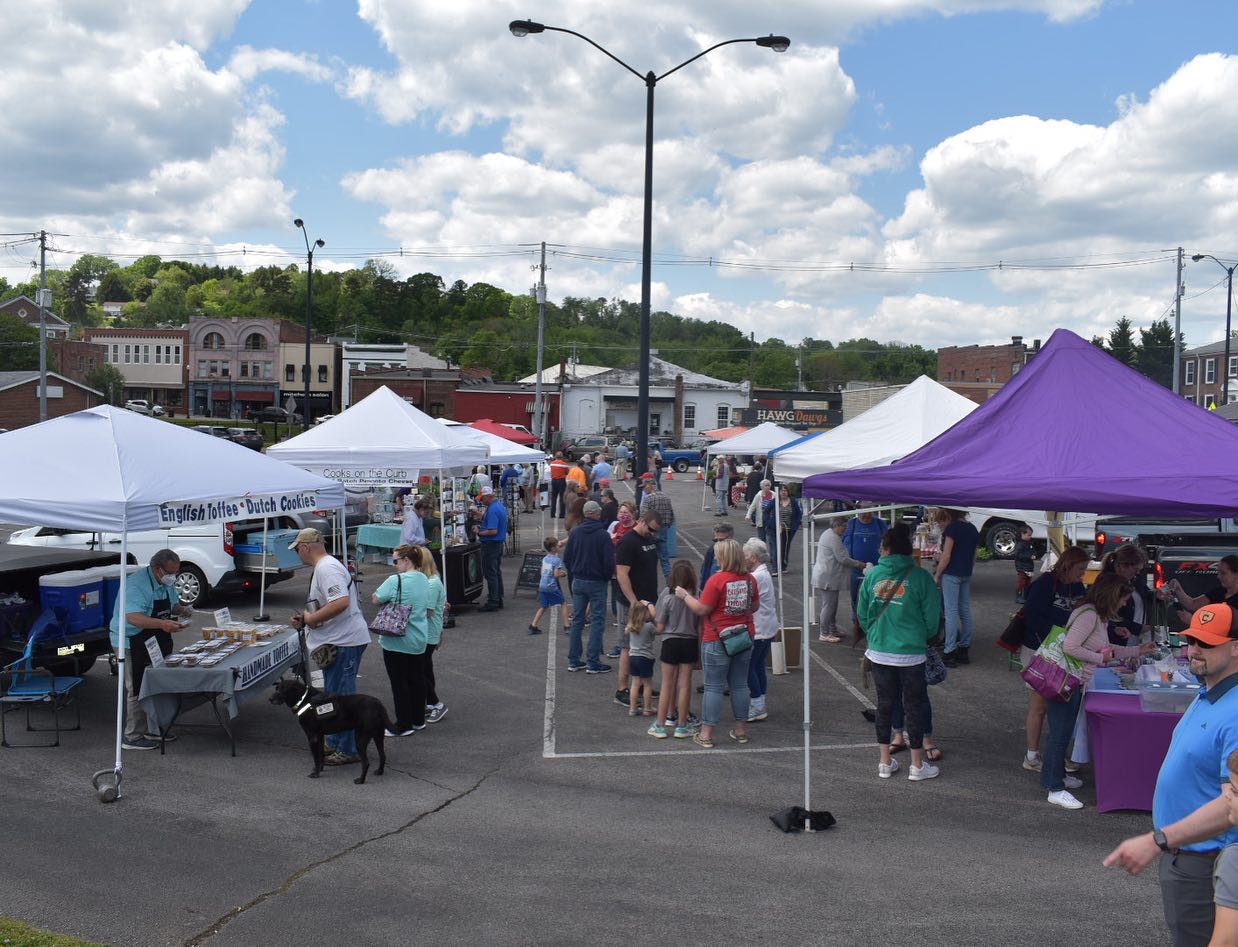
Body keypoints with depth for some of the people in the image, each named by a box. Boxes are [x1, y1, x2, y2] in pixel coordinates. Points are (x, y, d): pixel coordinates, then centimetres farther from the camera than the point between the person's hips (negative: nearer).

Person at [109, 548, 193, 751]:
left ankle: (152, 730, 28)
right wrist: (162, 624, -47)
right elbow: (133, 617, -35)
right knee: (137, 691, -4)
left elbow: (173, 603, 23)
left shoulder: (167, 582, 6)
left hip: (155, 644, 9)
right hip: (133, 645, -9)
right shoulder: (137, 584, -24)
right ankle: (132, 737, 4)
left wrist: (182, 609, -1)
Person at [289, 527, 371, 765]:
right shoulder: (324, 566, 18)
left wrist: (312, 618, -19)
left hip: (344, 642, -11)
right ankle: (336, 744, 30)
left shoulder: (327, 568, -17)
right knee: (333, 696, 19)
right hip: (338, 641, 11)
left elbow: (341, 602, -30)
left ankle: (349, 750, 0)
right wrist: (305, 619, 13)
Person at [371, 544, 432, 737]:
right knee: (417, 679, 16)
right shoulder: (424, 580, 6)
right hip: (419, 641, 7)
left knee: (399, 683, 3)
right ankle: (418, 720, 26)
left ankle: (404, 725, 9)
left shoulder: (395, 581, -18)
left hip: (397, 641, -7)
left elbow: (375, 599, -14)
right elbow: (428, 611, 13)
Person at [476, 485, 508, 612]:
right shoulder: (500, 506, 11)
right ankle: (499, 600, 21)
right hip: (499, 543, 10)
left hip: (490, 544, -10)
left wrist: (479, 533, -14)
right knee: (497, 572, 15)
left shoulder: (492, 510, -21)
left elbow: (493, 531, -26)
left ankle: (493, 602, -2)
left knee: (490, 574, -5)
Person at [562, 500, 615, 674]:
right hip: (597, 583, -5)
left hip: (578, 582, 5)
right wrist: (607, 577, 3)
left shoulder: (575, 533, 1)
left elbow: (567, 560, 6)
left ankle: (573, 661, 15)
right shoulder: (603, 535, -14)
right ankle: (593, 663, 2)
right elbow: (609, 562, -15)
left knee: (577, 621, 12)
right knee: (597, 622, 2)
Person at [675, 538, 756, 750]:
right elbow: (755, 606, 12)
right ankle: (741, 730, 22)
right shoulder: (749, 579, 0)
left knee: (713, 687, 2)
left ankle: (706, 734, 6)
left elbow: (702, 610, -15)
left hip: (718, 641, -5)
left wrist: (685, 595, -2)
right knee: (740, 685, 15)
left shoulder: (717, 579, -18)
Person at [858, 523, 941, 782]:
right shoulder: (920, 576, -10)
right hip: (911, 653, -2)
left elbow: (863, 613, 4)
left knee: (884, 704, 14)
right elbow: (932, 616, -5)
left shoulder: (872, 574, -4)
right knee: (914, 706, 10)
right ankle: (917, 766, 18)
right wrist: (924, 637, 15)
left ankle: (885, 762, 22)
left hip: (879, 652, 3)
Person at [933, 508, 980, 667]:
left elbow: (946, 556, -15)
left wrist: (937, 575, -8)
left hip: (951, 574, -7)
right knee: (965, 610, 11)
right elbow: (973, 557, 15)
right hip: (966, 575, 7)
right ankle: (964, 650, 16)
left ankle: (950, 653, -6)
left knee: (951, 612, -6)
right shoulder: (973, 530, 12)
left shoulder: (952, 528, -11)